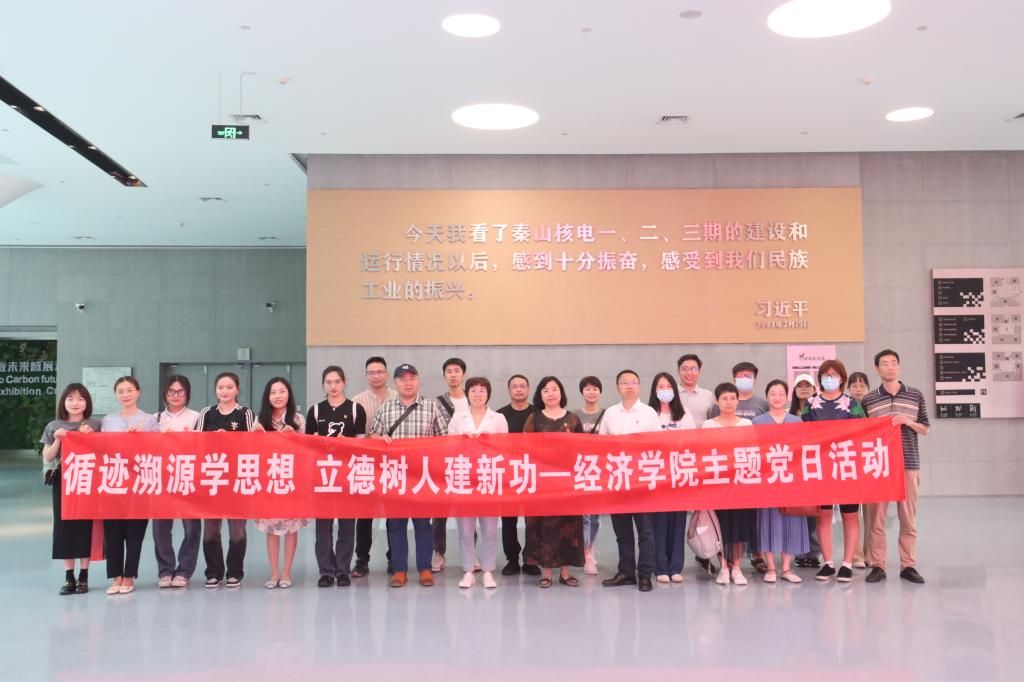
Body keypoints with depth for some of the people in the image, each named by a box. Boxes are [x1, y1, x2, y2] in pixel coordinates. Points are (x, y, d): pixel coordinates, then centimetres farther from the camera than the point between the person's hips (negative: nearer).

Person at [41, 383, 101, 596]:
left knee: (85, 526, -1)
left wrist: (89, 435, -11)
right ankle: (69, 578, 9)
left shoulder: (94, 424, 3)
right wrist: (57, 440, -9)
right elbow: (47, 457, 7)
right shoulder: (54, 427, 6)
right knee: (64, 526, 0)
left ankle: (83, 577, 9)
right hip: (62, 482, 1)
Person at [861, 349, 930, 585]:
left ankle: (908, 566, 13)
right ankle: (877, 566, 7)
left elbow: (925, 429, 9)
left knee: (908, 518, 4)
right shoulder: (868, 400, 5)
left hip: (909, 464, 1)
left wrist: (908, 422, -8)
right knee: (876, 517, 0)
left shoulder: (916, 396, 7)